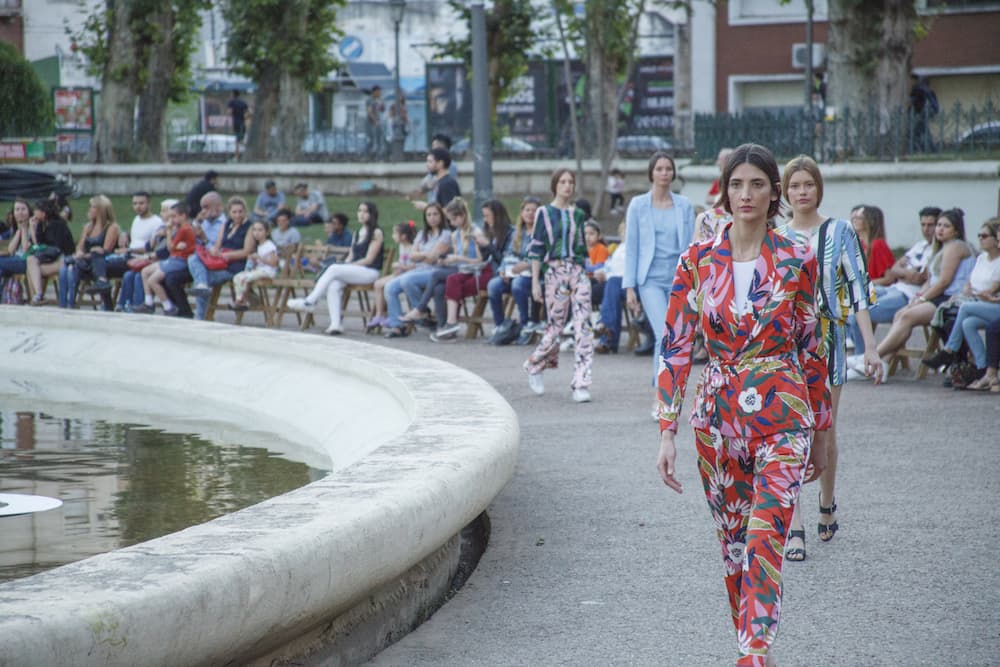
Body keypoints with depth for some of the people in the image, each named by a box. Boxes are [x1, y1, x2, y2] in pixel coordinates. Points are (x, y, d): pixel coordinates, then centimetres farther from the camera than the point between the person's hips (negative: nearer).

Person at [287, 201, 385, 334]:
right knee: (333, 285, -27)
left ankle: (310, 302, -27)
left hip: (370, 272, -6)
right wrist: (344, 265, -3)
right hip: (354, 271, 6)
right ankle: (336, 324, -35)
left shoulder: (376, 233, -1)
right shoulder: (357, 233, 23)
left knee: (334, 269, -29)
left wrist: (348, 266, -13)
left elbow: (369, 259, -8)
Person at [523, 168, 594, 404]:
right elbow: (536, 249, 0)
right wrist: (535, 282, -5)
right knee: (556, 325, 0)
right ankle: (534, 366, 28)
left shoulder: (578, 215, 13)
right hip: (554, 271, -3)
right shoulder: (544, 213, 2)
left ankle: (581, 384, -9)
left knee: (583, 325, -8)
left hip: (578, 271, 3)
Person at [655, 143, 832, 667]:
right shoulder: (697, 261, 0)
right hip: (717, 416, 2)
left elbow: (810, 348, 7)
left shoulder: (798, 262, -2)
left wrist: (819, 429, 11)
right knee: (732, 540, 12)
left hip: (781, 414, -2)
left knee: (765, 539, -15)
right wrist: (667, 431, -5)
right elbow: (675, 347, 1)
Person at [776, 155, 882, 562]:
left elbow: (859, 291, -2)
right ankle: (795, 528, -7)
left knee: (823, 433, 5)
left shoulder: (840, 233, 1)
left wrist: (870, 347, -8)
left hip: (827, 341, -1)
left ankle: (827, 503, 33)